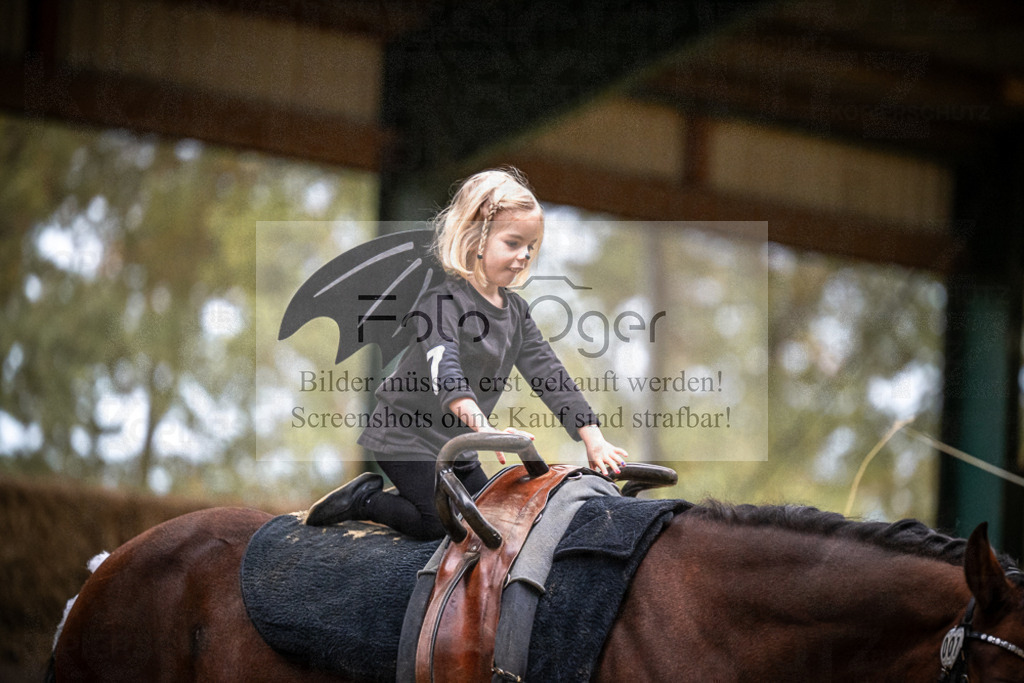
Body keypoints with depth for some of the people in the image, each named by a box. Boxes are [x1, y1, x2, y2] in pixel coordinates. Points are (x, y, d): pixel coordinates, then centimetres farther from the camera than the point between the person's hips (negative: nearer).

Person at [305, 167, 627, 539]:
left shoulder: (515, 310, 5)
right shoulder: (444, 299, -21)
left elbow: (548, 373, 4)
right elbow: (444, 369, -37)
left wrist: (593, 438, -7)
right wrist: (483, 426, -54)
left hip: (454, 443, 8)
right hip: (409, 435, -8)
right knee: (440, 524, -17)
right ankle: (364, 499, 7)